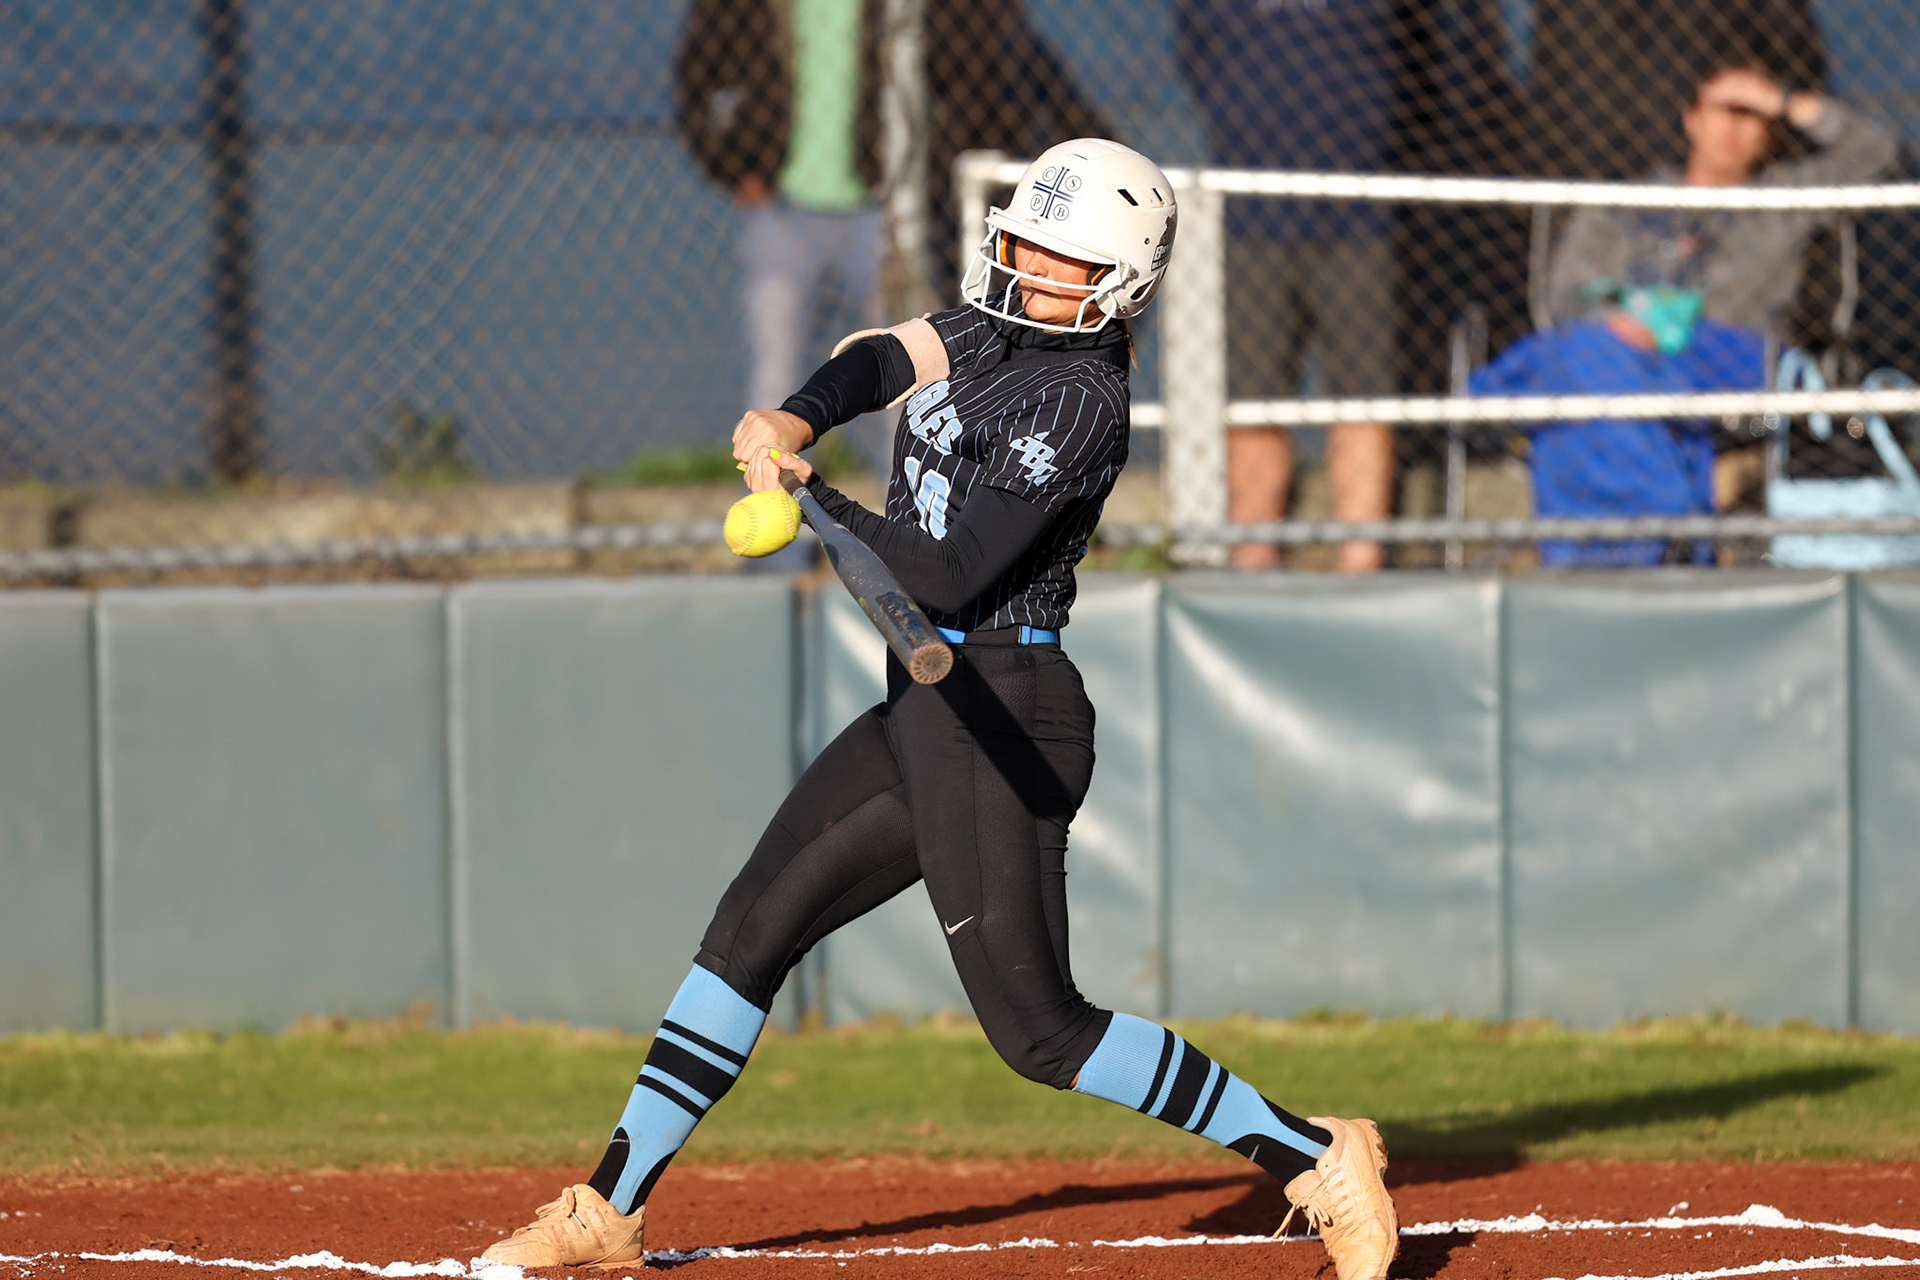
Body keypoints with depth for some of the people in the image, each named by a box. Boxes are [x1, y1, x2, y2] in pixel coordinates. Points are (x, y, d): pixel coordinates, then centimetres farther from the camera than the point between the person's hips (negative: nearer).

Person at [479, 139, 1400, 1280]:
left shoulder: (1079, 402, -18)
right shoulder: (1006, 324, 10)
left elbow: (950, 577, -21)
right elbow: (890, 360, 0)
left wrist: (809, 500, -17)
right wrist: (798, 418, -20)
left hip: (1000, 715, -10)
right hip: (928, 709, 10)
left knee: (1038, 1028, -11)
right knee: (754, 927, 10)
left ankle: (1317, 1156, -5)